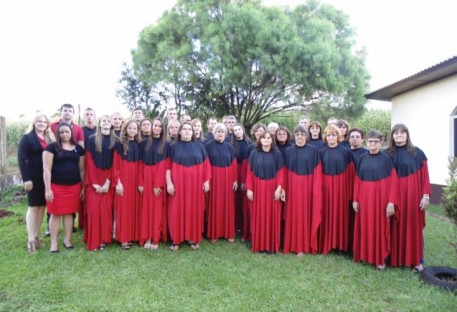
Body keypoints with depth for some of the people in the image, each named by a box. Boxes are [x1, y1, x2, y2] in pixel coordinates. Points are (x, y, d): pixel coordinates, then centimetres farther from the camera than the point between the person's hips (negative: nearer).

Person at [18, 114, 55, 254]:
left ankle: (36, 236, 21)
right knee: (33, 206, -1)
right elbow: (21, 158, -11)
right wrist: (26, 179, -17)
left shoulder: (50, 139, 12)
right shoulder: (27, 138, -5)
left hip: (46, 178, 5)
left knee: (42, 206, 10)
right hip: (33, 178, -5)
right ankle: (31, 240, 7)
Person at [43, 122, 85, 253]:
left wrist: (83, 187, 10)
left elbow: (81, 169, 11)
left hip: (74, 186, 3)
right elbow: (46, 169, -6)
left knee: (69, 213, 11)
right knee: (55, 214, 5)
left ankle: (67, 239, 23)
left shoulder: (78, 148, 7)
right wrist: (48, 189, -12)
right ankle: (54, 242, 16)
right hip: (56, 186, -3)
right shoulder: (52, 147, -3)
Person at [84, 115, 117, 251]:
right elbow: (89, 161, -1)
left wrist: (108, 181, -10)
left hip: (108, 179, 1)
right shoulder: (92, 139, 4)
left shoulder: (115, 141, 6)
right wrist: (94, 182, -10)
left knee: (106, 209, 0)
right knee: (93, 209, -4)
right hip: (93, 179, 0)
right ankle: (92, 241, 4)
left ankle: (103, 240, 8)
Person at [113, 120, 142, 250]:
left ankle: (133, 236, 17)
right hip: (123, 178, -4)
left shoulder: (138, 144, 11)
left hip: (135, 178, 4)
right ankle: (123, 238, 7)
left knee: (134, 206, 7)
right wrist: (117, 182, -12)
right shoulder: (120, 144, -1)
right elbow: (116, 164, -5)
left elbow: (140, 164, 11)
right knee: (123, 207, 0)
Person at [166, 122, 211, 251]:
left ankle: (194, 238, 17)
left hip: (195, 184, 1)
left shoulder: (199, 146, 6)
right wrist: (169, 183, -9)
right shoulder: (174, 147, 3)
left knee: (194, 210, 5)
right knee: (177, 210, 2)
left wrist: (206, 181, -1)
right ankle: (176, 239, 12)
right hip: (178, 183, -1)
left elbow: (206, 165, 5)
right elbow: (168, 166, -1)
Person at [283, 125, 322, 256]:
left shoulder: (313, 151, 1)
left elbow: (317, 172, -1)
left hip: (308, 186, -1)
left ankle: (305, 245, 16)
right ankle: (293, 245, 16)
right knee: (293, 215, 5)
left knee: (306, 215, 5)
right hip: (293, 187, 1)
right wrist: (283, 189, -3)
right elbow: (285, 172, 3)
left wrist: (316, 190, -6)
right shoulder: (288, 151, 5)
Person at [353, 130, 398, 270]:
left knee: (380, 227, 4)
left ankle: (380, 258, 16)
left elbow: (393, 181, -6)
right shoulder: (362, 158, 6)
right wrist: (355, 199, 1)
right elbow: (357, 180, 6)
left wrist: (391, 202, -12)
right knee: (365, 227, 8)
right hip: (364, 198, 3)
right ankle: (365, 254, 22)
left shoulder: (386, 158, -3)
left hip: (381, 198, -3)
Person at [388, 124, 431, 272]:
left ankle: (417, 260, 18)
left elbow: (424, 175, -1)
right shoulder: (388, 154, 5)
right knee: (396, 227, 7)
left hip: (413, 195, -1)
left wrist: (426, 195, -7)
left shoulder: (417, 153, 0)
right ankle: (395, 258, 19)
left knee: (414, 226, 6)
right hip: (395, 195, 2)